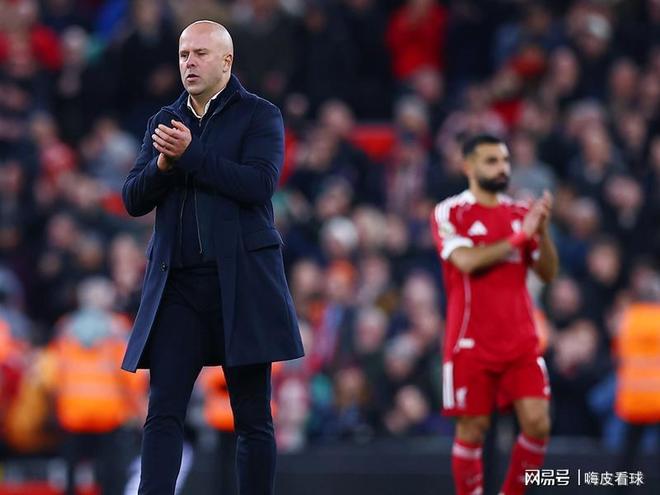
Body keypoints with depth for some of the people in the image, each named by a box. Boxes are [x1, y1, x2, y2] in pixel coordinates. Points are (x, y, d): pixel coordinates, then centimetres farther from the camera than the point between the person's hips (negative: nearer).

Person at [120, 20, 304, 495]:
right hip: (177, 284, 3)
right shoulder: (165, 122, 16)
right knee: (163, 411, -7)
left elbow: (260, 184, -13)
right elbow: (133, 200, 10)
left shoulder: (260, 115, 3)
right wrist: (163, 166, -9)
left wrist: (190, 156, -15)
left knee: (253, 416, 1)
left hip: (241, 280, -3)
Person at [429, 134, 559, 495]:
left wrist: (542, 230, -7)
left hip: (521, 341, 4)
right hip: (471, 343, -4)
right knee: (472, 429, -2)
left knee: (537, 423, -8)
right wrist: (519, 236, -17)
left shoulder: (520, 214, 12)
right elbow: (467, 261, -18)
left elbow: (547, 273, 9)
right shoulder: (449, 213, -2)